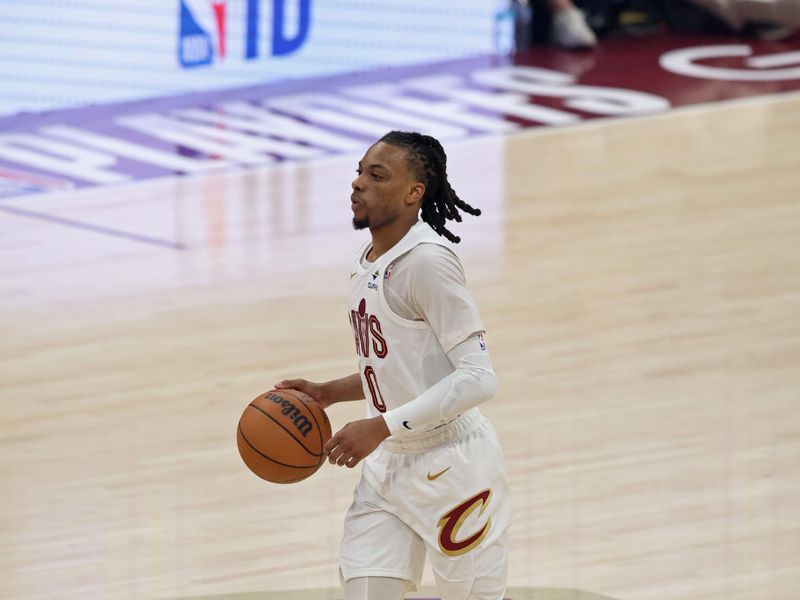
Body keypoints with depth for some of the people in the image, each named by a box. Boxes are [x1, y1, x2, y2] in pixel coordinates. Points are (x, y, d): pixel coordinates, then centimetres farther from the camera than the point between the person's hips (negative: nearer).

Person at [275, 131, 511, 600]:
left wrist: (381, 427, -27)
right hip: (388, 467, 8)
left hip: (452, 468, -8)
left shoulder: (427, 261, -19)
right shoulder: (367, 265, 9)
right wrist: (326, 394, 8)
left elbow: (478, 378, -24)